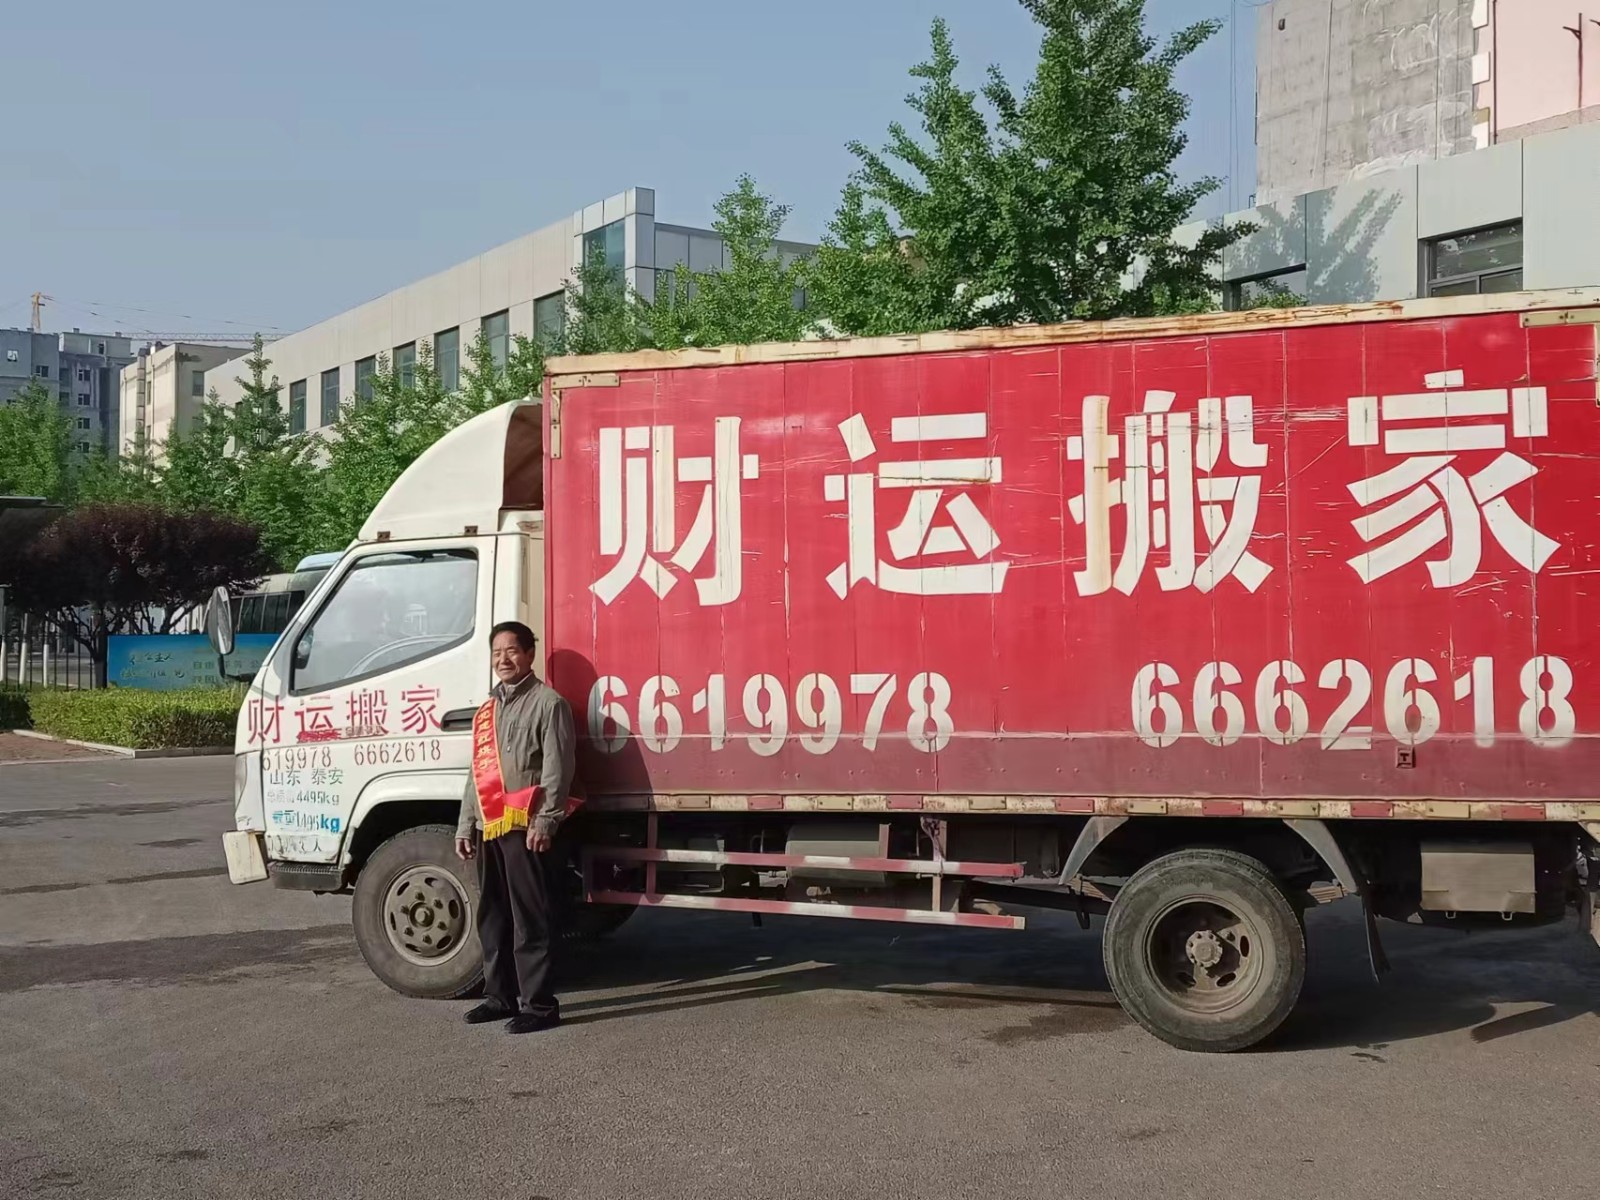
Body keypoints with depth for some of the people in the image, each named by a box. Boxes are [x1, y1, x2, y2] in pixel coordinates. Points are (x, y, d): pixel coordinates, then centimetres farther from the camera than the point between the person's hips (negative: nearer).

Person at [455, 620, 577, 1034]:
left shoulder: (547, 702, -3)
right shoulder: (487, 710, 21)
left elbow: (557, 768, -10)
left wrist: (545, 821, -17)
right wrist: (465, 826, 17)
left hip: (526, 827, -8)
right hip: (489, 828, 8)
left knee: (532, 920, -6)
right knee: (492, 917, 13)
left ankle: (539, 1004, -3)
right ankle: (500, 995, 23)